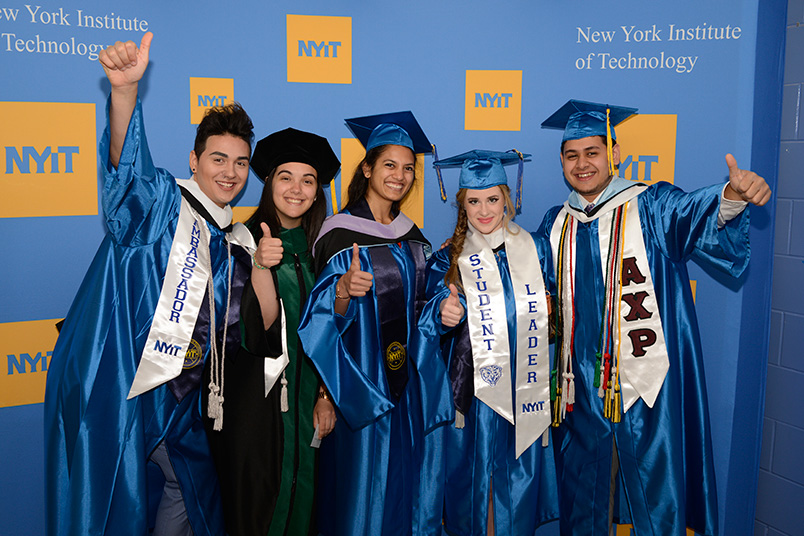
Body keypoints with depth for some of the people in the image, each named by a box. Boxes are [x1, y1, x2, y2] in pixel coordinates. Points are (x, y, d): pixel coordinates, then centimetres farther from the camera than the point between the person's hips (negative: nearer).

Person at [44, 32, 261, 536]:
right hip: (116, 389, -5)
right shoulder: (160, 203, -4)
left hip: (178, 400, 6)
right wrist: (125, 89, -44)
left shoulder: (238, 243, 12)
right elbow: (128, 166, -27)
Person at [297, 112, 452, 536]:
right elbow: (328, 316, -17)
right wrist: (344, 290, -35)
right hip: (362, 379, -6)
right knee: (363, 477, 1)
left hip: (407, 378, 6)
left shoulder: (411, 236, 8)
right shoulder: (341, 236, -11)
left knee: (407, 476, 13)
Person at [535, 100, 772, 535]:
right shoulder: (555, 226, 9)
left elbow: (696, 215, -26)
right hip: (580, 387, 4)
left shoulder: (653, 208, -5)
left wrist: (732, 197, -47)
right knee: (579, 499, 17)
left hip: (646, 384, -4)